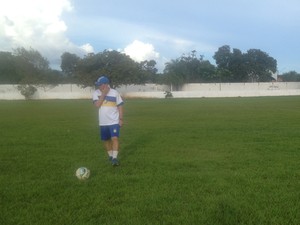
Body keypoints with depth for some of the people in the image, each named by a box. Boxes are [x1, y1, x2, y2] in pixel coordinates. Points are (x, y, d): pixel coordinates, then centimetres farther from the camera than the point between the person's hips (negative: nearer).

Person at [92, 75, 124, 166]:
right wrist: (103, 94, -18)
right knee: (106, 140, 12)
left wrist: (121, 119, -5)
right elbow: (97, 105, -16)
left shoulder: (115, 92, -7)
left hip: (114, 121, -3)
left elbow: (120, 106, -1)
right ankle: (110, 155, 31)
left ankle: (115, 158, -11)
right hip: (103, 122, 3)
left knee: (114, 138, -15)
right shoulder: (96, 93, -3)